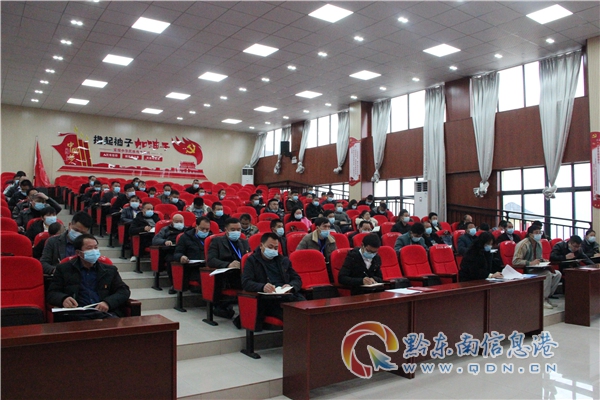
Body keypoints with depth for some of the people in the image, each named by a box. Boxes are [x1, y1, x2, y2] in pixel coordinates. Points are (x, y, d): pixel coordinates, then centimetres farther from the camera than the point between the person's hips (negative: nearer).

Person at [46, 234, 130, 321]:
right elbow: (52, 293, 12)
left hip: (105, 312, 2)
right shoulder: (64, 269, 17)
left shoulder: (110, 270, 19)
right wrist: (63, 299, -13)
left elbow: (124, 291, 13)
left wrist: (108, 302, -9)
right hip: (77, 314, -1)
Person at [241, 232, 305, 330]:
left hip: (288, 296, 5)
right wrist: (262, 287, -20)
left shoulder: (284, 260, 26)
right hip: (268, 300, -4)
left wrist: (291, 286, -4)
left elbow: (298, 279, 22)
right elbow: (246, 283, 1)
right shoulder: (252, 261, 14)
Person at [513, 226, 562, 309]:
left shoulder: (539, 244, 12)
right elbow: (515, 261, -22)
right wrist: (530, 263, -28)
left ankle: (547, 296, -2)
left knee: (557, 274, -7)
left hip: (536, 269, 9)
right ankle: (543, 300, -16)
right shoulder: (523, 244, -15)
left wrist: (543, 260, 4)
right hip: (526, 271, -9)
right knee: (547, 274, -27)